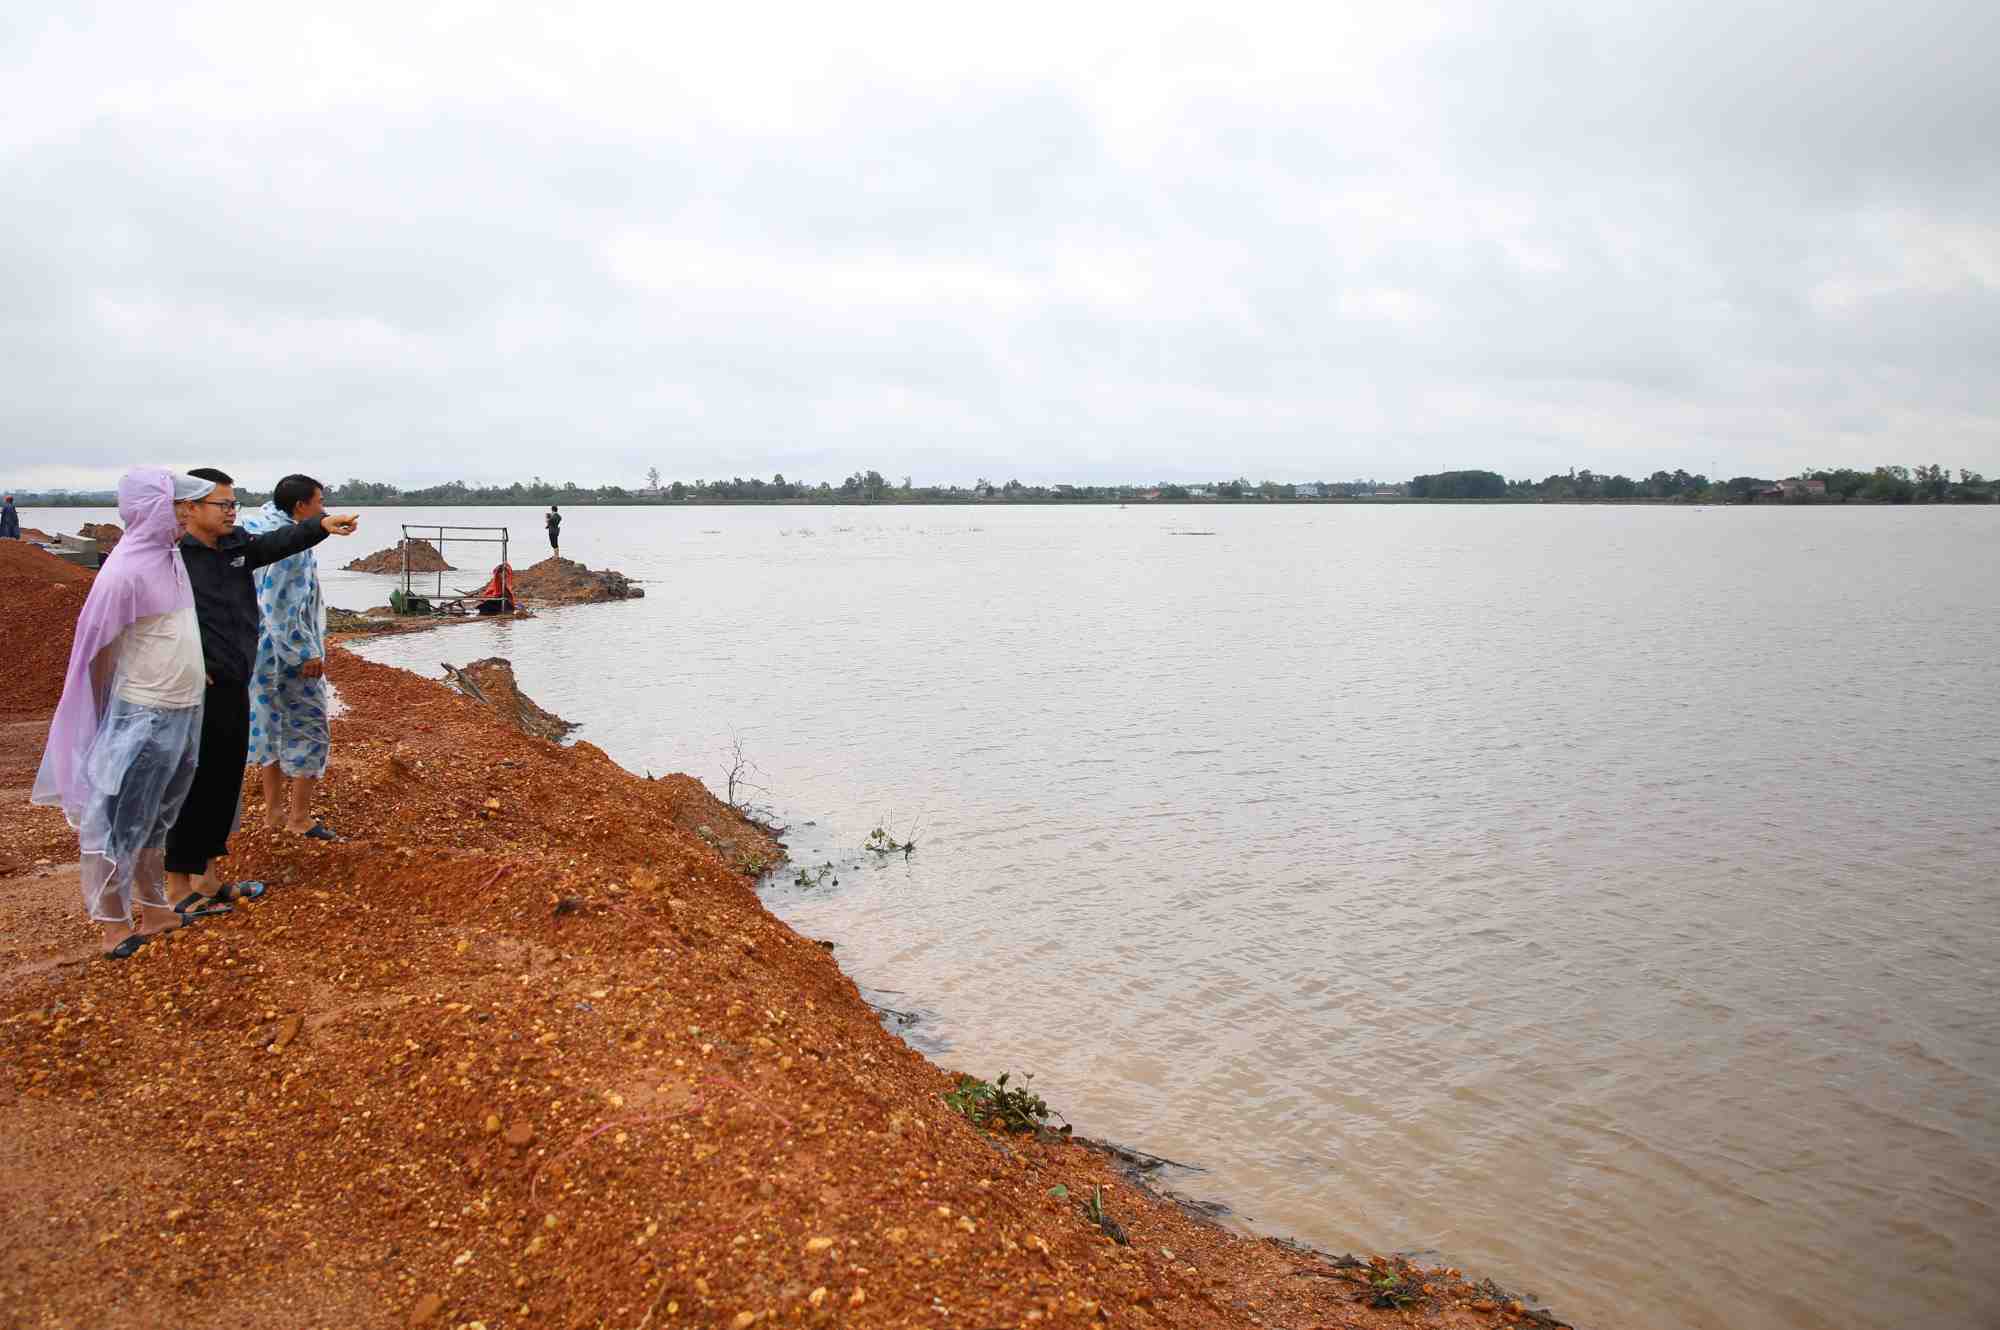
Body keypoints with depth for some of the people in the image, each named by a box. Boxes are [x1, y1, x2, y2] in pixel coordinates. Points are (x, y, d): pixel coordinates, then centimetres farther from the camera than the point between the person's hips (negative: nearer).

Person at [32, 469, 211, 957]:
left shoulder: (171, 555, 5)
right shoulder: (125, 570, -19)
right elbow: (98, 651, -13)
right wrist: (110, 719, -5)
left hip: (186, 710, 8)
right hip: (144, 719, -8)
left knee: (159, 819, 19)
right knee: (122, 821, 5)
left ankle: (154, 909, 31)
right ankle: (115, 923, 17)